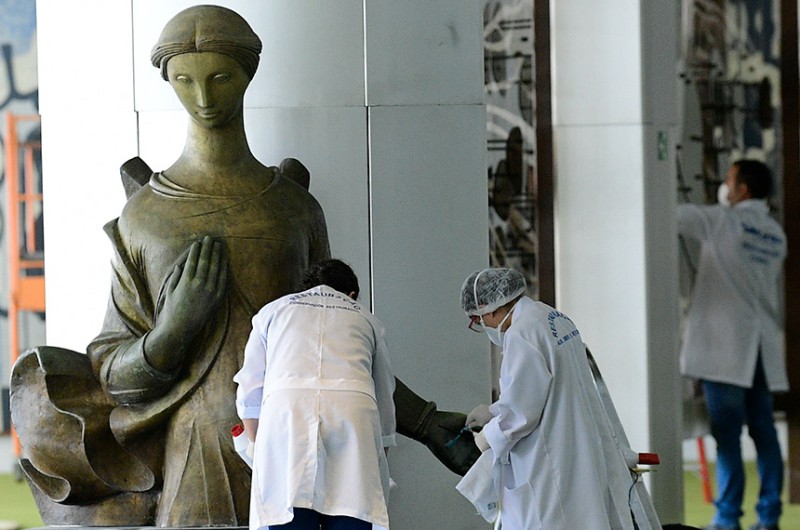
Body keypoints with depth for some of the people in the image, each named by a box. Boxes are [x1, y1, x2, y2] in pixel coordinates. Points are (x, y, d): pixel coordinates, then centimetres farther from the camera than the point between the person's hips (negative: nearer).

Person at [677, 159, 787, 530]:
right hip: (762, 345, 6)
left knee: (727, 434, -6)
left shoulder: (721, 221, -7)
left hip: (725, 346, -6)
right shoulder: (776, 235, 13)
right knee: (763, 431, 7)